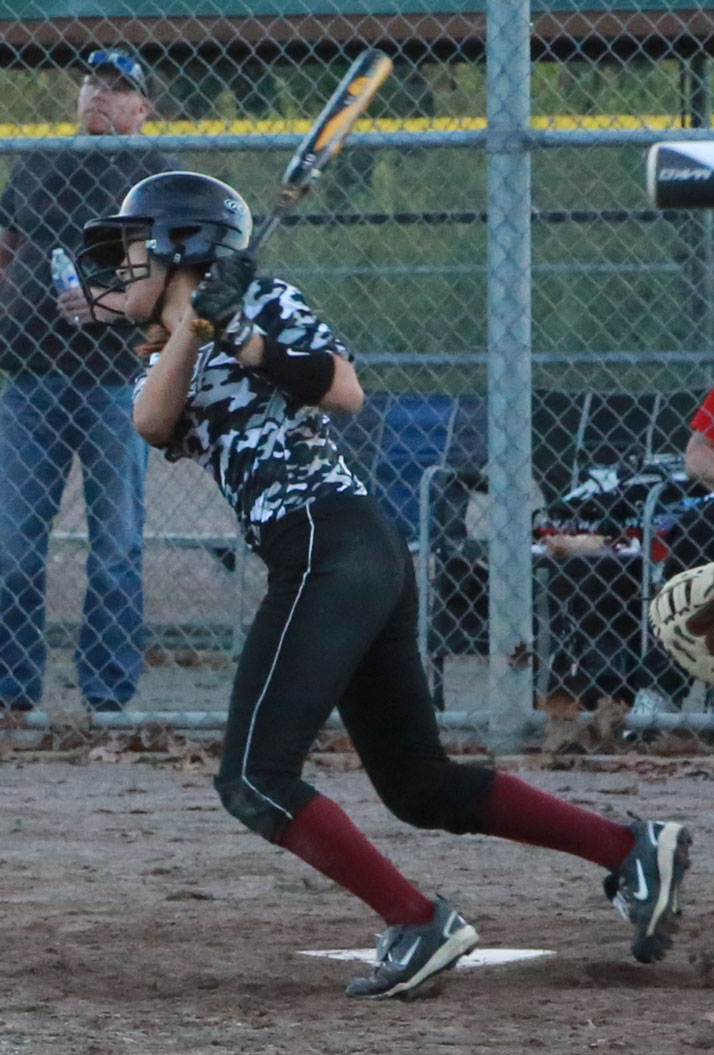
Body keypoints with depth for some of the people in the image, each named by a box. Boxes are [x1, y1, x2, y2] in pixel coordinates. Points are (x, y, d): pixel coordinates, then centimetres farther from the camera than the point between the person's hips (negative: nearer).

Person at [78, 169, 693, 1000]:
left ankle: (420, 925, -17)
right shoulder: (163, 363, 23)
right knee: (421, 786, 11)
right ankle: (633, 850, 10)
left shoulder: (264, 301, 1)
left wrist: (238, 338, -16)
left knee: (255, 782, -13)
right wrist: (194, 323, -9)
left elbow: (344, 391, -12)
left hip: (330, 547, -10)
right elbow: (153, 423, 1)